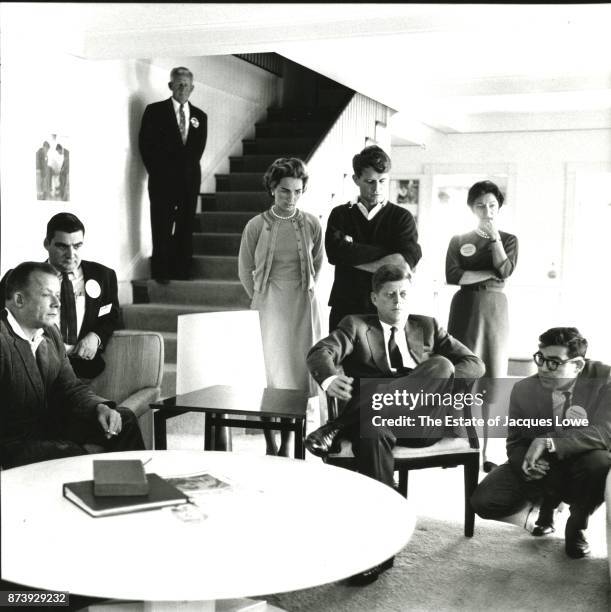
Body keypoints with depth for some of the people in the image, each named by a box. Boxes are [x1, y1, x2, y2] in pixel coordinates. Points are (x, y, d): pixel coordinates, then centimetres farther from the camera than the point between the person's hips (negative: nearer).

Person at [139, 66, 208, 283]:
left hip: (189, 180, 3)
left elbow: (198, 149, 12)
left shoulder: (200, 116, 15)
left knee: (185, 228, 1)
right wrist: (159, 173, -5)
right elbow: (146, 145, 1)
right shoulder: (155, 111, 6)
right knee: (162, 228, -5)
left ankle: (182, 272, 6)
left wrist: (185, 169, -2)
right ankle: (160, 272, 1)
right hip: (163, 181, -3)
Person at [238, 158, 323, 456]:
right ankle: (270, 446, 7)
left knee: (297, 373, 4)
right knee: (269, 374, -3)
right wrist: (261, 298, 10)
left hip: (303, 306, 2)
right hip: (268, 306, -1)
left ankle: (287, 444, 15)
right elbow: (245, 271, 7)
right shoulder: (256, 226, -4)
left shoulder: (312, 225, -1)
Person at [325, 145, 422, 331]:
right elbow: (335, 252, -10)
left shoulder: (402, 217, 6)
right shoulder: (340, 215, 9)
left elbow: (406, 260, -10)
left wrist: (355, 257, -8)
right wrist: (387, 252, -7)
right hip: (345, 309, 1)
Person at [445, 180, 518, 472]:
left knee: (490, 382, -1)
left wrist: (494, 235, -9)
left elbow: (505, 270, -9)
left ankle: (483, 450, 6)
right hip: (465, 308, 0)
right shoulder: (459, 240, 8)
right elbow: (453, 276, -7)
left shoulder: (508, 239, 10)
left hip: (494, 309, 1)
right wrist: (490, 273, -7)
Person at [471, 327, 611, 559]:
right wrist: (526, 462, -26)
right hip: (539, 467, 2)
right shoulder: (523, 389, -10)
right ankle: (547, 499, 15)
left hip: (580, 466, -2)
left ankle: (576, 526, -4)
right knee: (484, 502, -17)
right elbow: (515, 442, -1)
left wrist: (548, 442, -38)